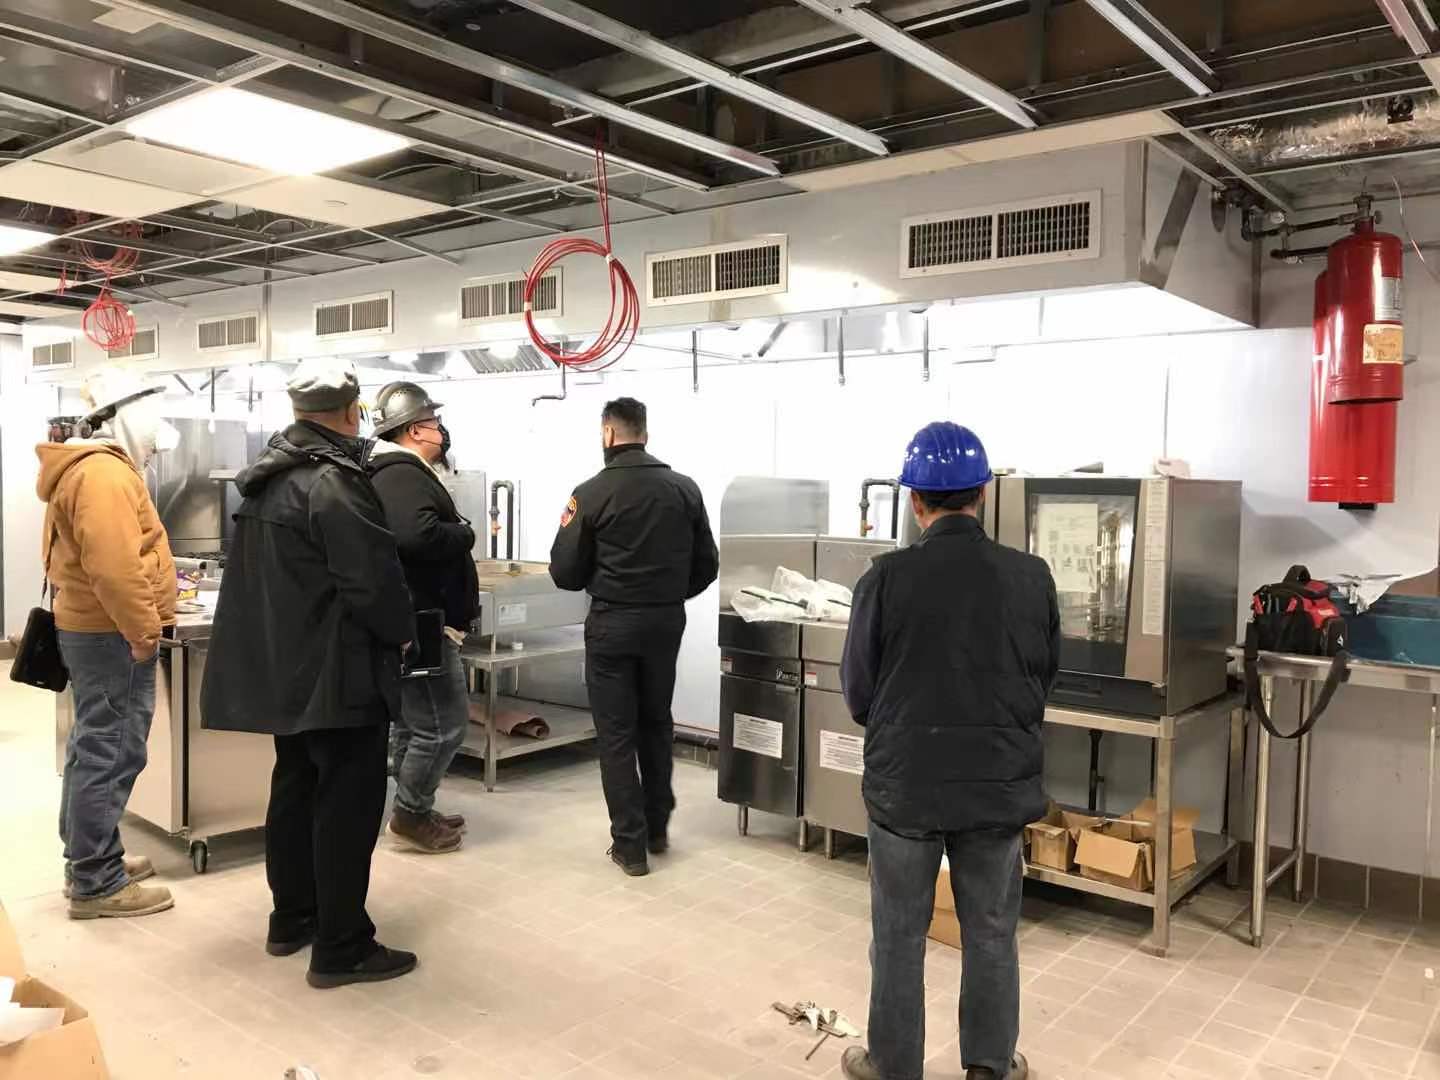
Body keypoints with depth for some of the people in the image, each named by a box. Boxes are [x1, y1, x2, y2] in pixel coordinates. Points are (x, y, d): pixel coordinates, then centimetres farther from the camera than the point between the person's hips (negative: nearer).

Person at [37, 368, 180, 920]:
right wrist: (144, 631, -23)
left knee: (94, 748, 18)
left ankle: (90, 859, 29)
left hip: (92, 629, 11)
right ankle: (96, 883, 2)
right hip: (111, 635, -11)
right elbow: (113, 567, -28)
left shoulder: (90, 467, 15)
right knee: (110, 754, -5)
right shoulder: (105, 472, -19)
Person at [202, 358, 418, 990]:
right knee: (348, 801, -2)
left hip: (282, 663, 10)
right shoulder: (334, 481, -19)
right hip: (337, 670, -10)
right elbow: (373, 579, -23)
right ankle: (341, 947, 4)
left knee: (296, 787, 19)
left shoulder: (269, 477, 11)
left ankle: (291, 917, 31)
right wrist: (403, 631, -6)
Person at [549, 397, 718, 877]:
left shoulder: (591, 493, -12)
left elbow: (564, 572, -8)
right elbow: (706, 565, 3)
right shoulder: (684, 488, -2)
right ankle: (657, 827, 29)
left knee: (617, 733, 7)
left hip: (612, 623, -3)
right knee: (657, 723, 20)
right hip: (667, 620, 4)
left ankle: (630, 845, 11)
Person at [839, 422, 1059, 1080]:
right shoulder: (1031, 577, -9)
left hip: (904, 781, -2)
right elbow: (1046, 675, 6)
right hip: (1001, 783, 2)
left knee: (900, 936, 14)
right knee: (992, 933, 18)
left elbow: (857, 690, -5)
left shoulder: (887, 578, -16)